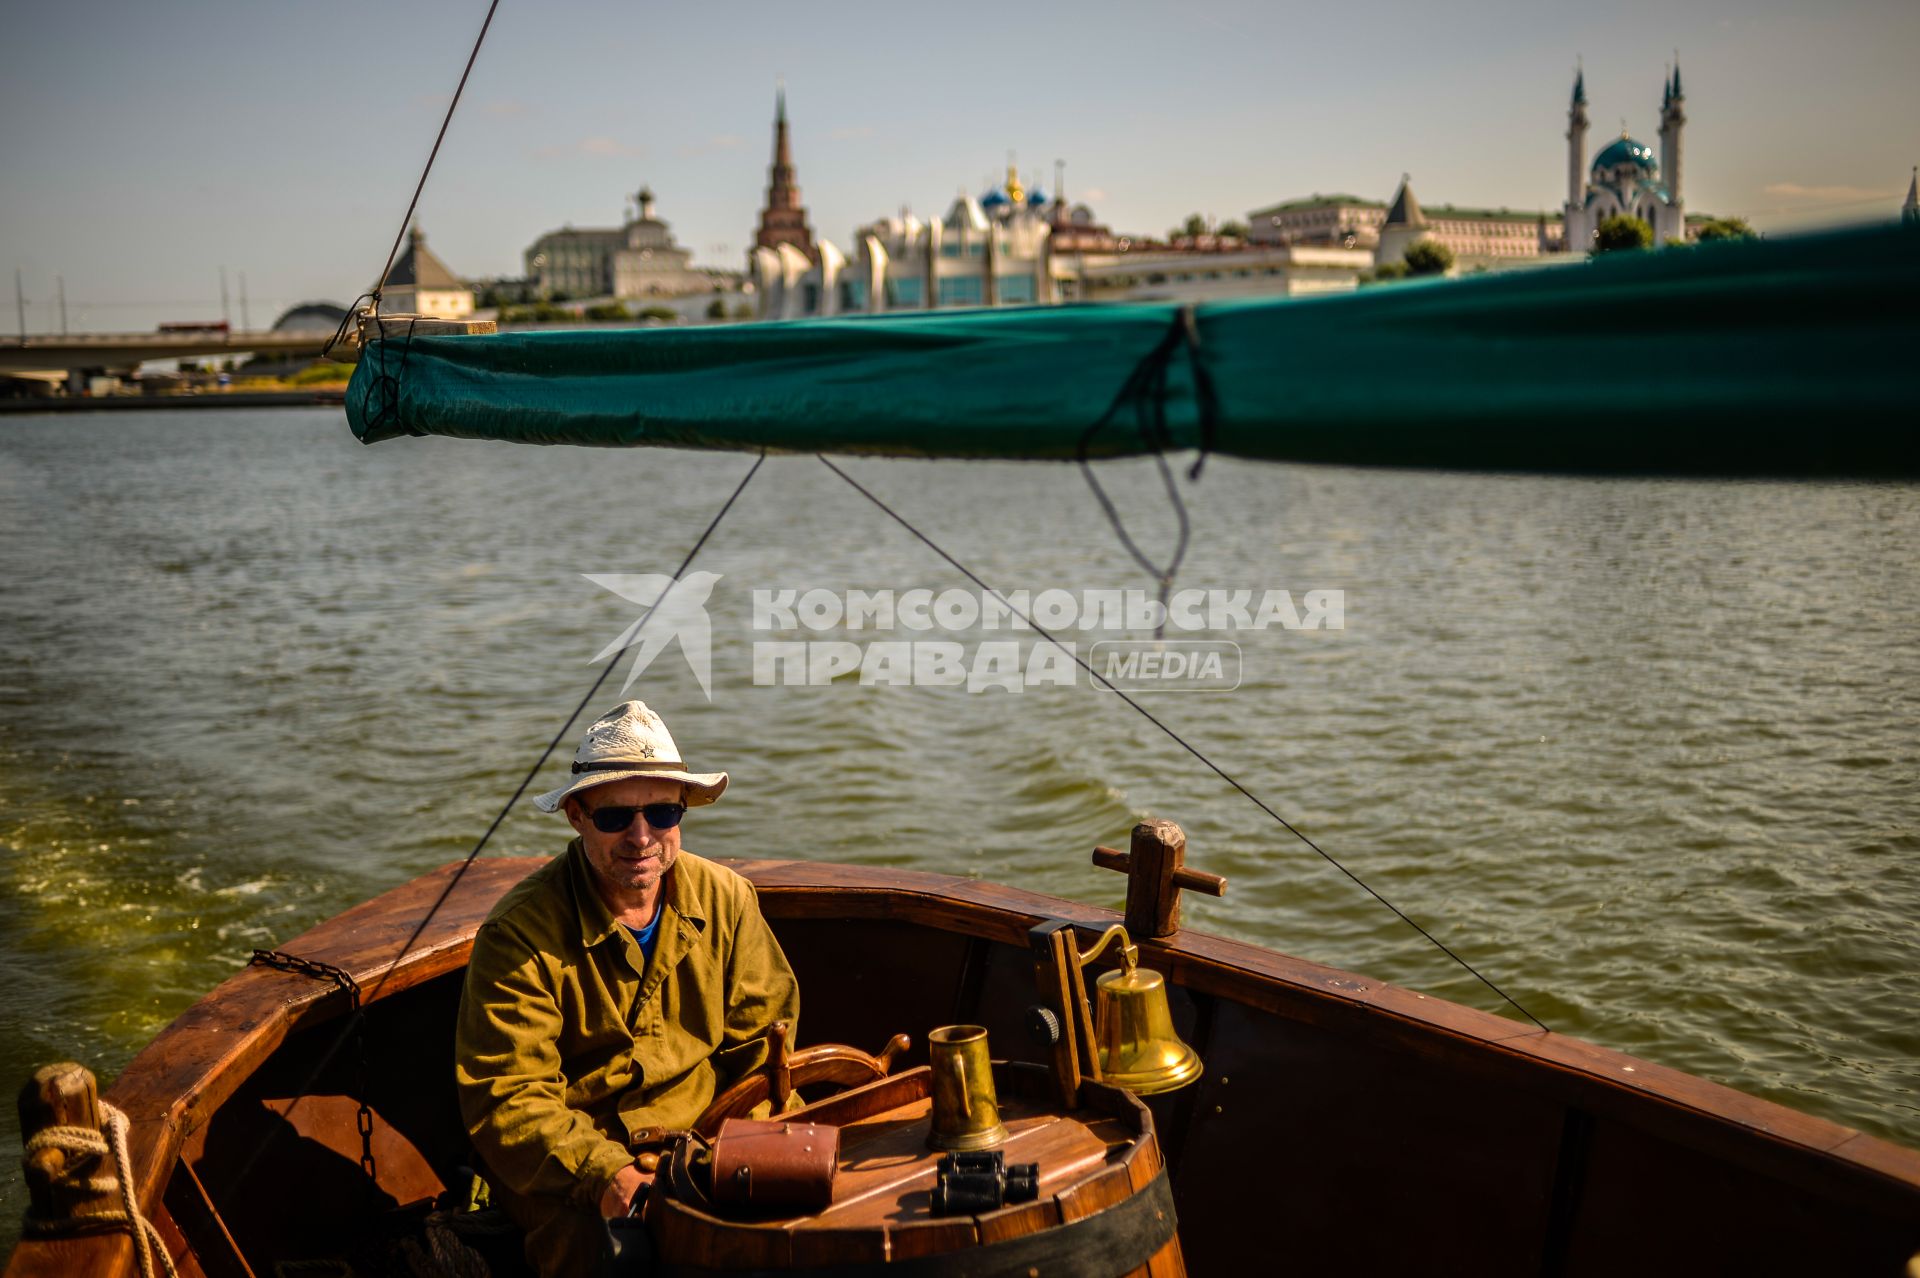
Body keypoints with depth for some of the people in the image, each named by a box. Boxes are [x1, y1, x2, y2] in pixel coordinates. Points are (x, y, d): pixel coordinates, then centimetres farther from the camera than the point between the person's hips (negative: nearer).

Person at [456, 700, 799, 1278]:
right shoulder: (518, 934, -14)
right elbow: (506, 1099, -15)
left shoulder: (725, 898, 0)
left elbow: (767, 1030, 9)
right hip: (571, 1160, -4)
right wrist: (604, 1174, -29)